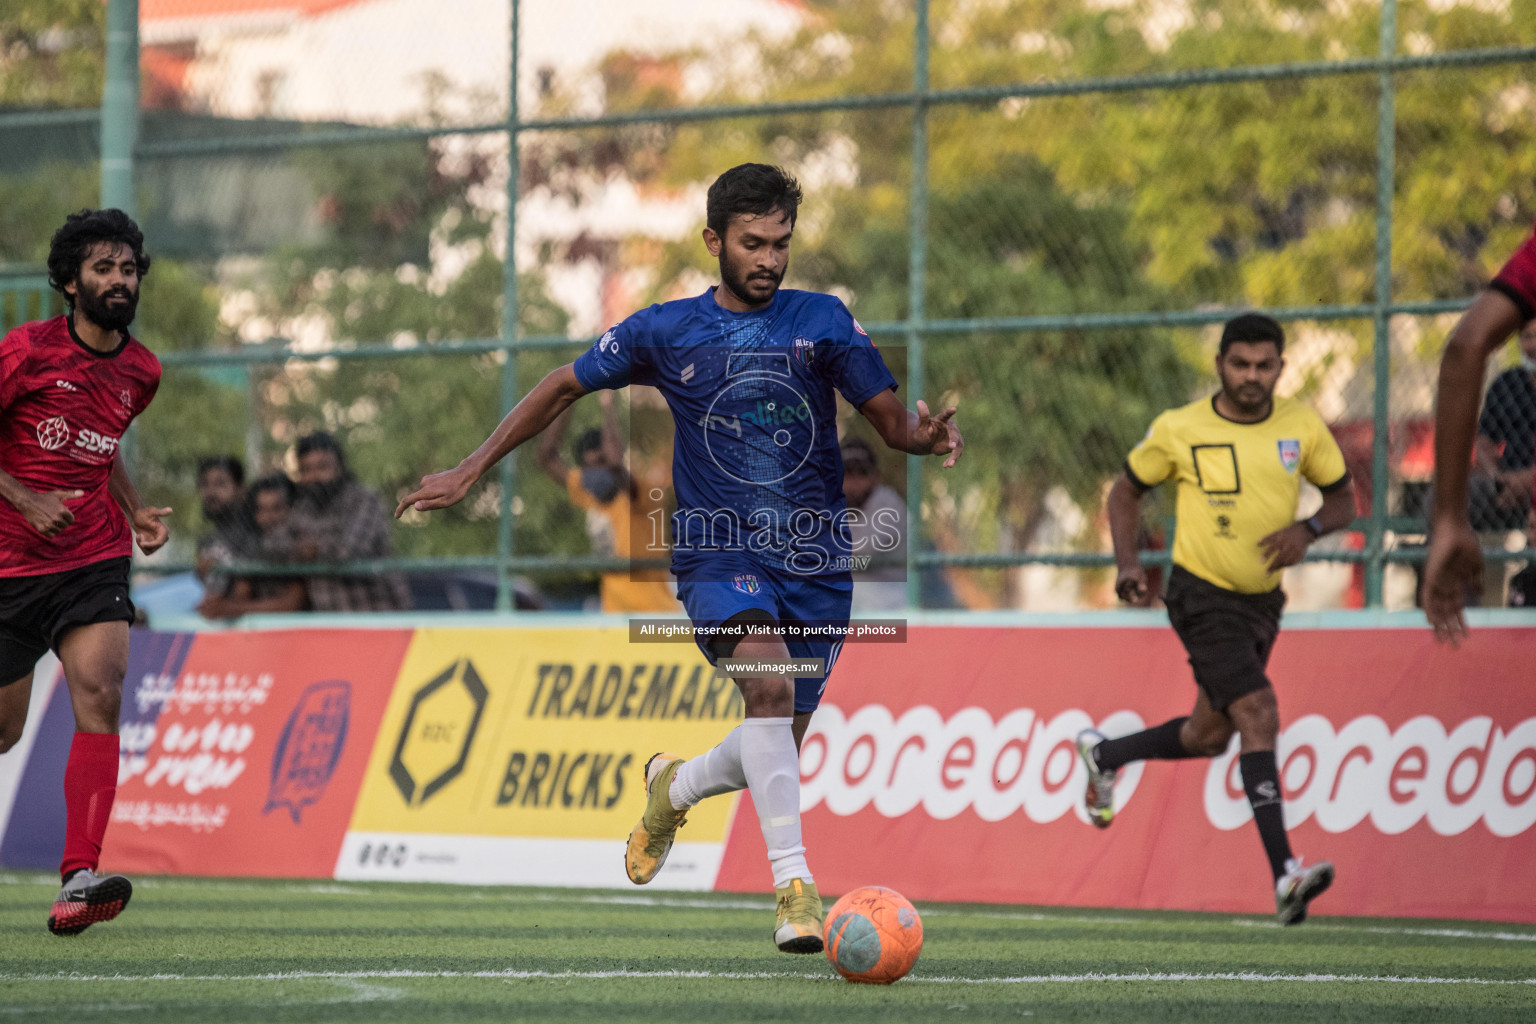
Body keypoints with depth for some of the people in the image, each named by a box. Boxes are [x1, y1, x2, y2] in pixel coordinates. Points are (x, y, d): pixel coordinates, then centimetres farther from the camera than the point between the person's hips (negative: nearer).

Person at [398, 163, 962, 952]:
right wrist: (470, 472, 13)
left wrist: (926, 436, -23)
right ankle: (793, 882, -33)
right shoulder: (665, 332, 1)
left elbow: (889, 419, 2)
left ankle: (675, 786, 41)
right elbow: (565, 388, 14)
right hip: (718, 559, -2)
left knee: (773, 755, 6)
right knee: (769, 680, -31)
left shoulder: (821, 322, 2)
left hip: (817, 565, 2)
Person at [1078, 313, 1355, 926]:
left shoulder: (1302, 428, -2)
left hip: (1263, 600, 5)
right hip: (1203, 595, -5)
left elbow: (1343, 499, 9)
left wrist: (1308, 530, -13)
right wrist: (1127, 564, -8)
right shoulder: (1179, 430, -9)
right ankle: (1284, 875, -27)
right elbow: (1127, 490, 6)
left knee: (1207, 737, 16)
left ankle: (1103, 755, 45)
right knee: (1259, 713, -22)